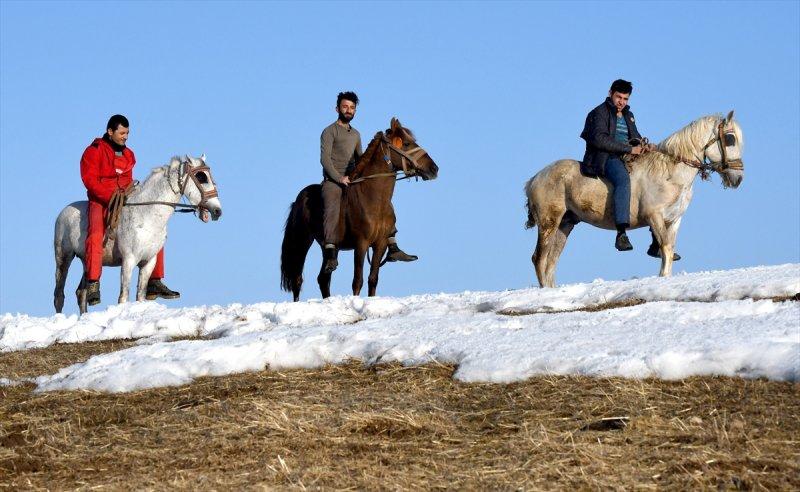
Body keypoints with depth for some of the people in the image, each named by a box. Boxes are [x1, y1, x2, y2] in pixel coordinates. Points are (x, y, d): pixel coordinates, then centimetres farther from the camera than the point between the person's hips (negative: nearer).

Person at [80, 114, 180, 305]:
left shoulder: (128, 155, 18)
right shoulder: (94, 151, -3)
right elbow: (90, 180, -12)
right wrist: (111, 197, -21)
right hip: (100, 202, -6)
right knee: (95, 235, -31)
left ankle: (154, 283, 6)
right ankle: (93, 286, -32)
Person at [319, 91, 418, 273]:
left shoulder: (356, 135, 22)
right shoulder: (330, 131, 0)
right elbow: (325, 159, -11)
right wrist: (340, 178, -21)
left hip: (352, 181, 7)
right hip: (332, 181, -7)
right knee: (332, 208, -33)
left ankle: (392, 248, -1)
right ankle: (330, 255, -46)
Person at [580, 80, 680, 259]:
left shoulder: (628, 115, 24)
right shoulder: (600, 113, 0)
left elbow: (635, 138, 25)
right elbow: (600, 139, -14)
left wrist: (644, 146, -2)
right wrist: (630, 149, -18)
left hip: (626, 158, 8)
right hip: (605, 158, -8)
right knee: (623, 178, -40)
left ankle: (657, 244, -2)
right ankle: (621, 233, -51)